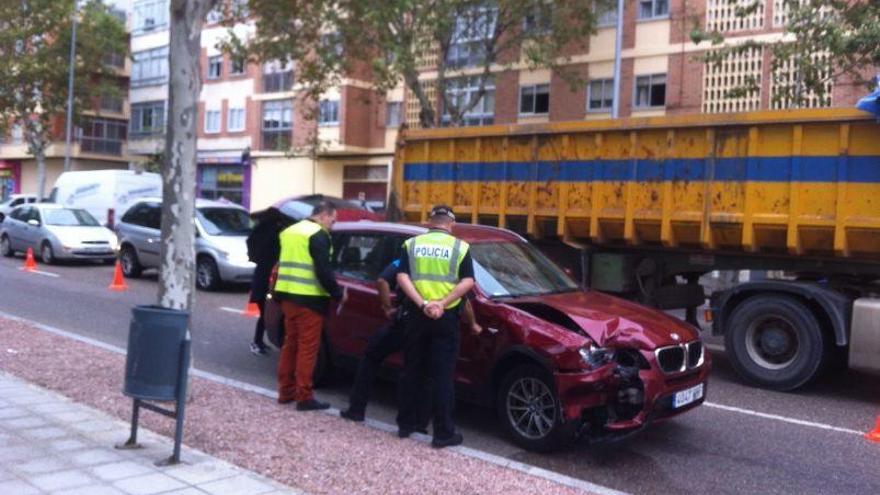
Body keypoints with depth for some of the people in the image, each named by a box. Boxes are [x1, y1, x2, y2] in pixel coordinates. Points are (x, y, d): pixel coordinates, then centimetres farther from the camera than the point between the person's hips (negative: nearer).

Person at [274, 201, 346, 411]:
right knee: (307, 347, -4)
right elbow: (324, 271, -17)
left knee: (291, 343, 16)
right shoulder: (318, 235, -11)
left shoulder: (290, 231, 17)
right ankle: (304, 397, -1)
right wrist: (338, 294, -7)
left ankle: (286, 391, 22)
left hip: (287, 295, 9)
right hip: (308, 299, -9)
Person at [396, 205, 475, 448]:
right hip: (446, 317, -2)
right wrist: (443, 303, -15)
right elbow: (467, 282, -9)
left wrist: (422, 304, -12)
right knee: (443, 376, 1)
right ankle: (444, 433, 3)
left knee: (412, 371, 14)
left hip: (417, 315, 2)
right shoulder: (460, 247, 1)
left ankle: (406, 424, 23)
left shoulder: (412, 244, 7)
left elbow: (402, 276, -4)